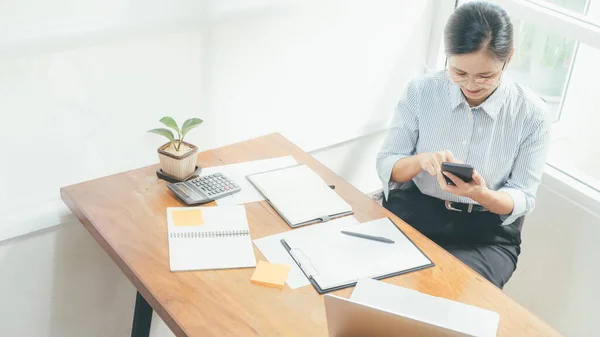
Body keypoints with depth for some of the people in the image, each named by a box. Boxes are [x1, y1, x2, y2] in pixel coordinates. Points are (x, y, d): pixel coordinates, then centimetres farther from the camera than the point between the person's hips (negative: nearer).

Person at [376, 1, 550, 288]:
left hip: (487, 233, -1)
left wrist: (480, 194, -28)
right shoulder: (421, 91, -8)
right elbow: (386, 166, -2)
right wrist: (420, 161, -26)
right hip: (412, 212, 1)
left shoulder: (531, 114, -10)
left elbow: (523, 199, -5)